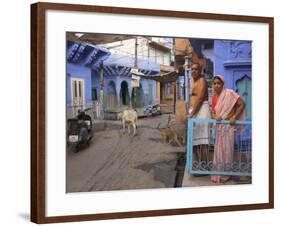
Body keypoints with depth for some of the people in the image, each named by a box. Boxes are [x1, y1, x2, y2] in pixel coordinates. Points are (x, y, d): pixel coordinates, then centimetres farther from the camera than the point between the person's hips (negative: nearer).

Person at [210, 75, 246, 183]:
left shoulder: (229, 93, -10)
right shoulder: (214, 97, 8)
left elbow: (242, 104, -11)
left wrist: (234, 117, -16)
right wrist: (215, 116, -10)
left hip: (229, 125, -6)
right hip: (219, 125, 6)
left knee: (226, 149, -2)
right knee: (218, 149, 8)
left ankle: (225, 174, 8)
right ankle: (218, 173, 19)